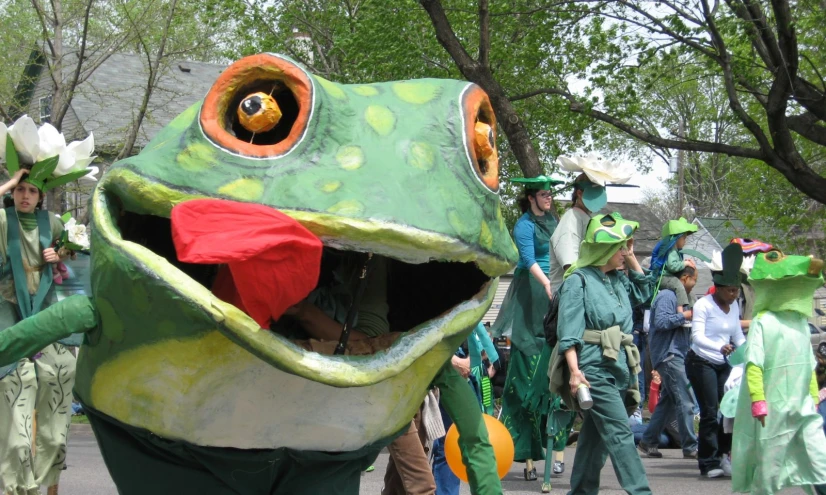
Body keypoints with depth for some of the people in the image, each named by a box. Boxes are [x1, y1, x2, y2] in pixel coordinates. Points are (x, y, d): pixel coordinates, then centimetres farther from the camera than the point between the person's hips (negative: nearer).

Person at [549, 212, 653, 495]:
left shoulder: (618, 279, 16)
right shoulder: (579, 280, -5)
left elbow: (642, 292, 35)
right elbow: (568, 332, -11)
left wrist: (632, 259, 21)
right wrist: (575, 371, -21)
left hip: (620, 369, 8)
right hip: (594, 370, -8)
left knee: (596, 436, 11)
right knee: (620, 434, -14)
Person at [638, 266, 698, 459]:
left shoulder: (678, 297, 22)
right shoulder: (666, 296, -11)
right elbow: (661, 321, -23)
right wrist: (685, 315, -16)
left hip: (676, 355, 11)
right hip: (669, 355, -11)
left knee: (669, 401, 11)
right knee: (685, 402, -10)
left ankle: (648, 442, 17)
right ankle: (690, 447, -7)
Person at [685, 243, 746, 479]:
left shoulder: (734, 305, 8)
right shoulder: (704, 305, -13)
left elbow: (738, 335, 17)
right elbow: (697, 336, -23)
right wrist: (719, 347, -39)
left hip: (724, 364, 6)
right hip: (701, 363, -6)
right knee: (710, 412, -9)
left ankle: (722, 454, 8)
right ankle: (709, 463, -3)